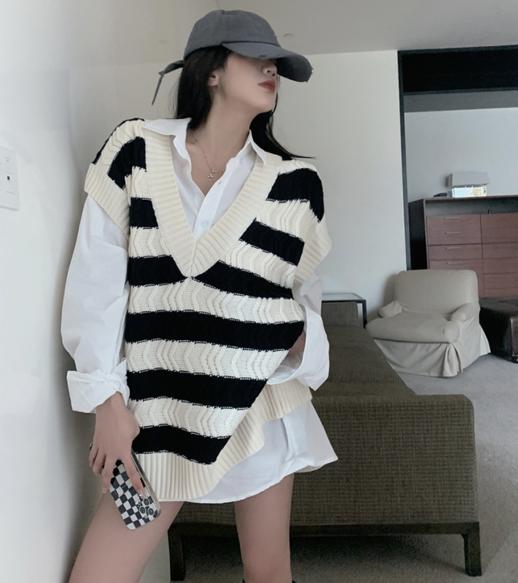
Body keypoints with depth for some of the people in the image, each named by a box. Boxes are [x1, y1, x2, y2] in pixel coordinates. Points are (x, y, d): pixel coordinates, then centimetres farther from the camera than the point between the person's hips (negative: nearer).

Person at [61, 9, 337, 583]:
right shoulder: (136, 150, -3)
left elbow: (303, 292, 8)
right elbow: (95, 281, -5)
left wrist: (297, 336, -14)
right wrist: (107, 398, -8)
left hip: (262, 399, 2)